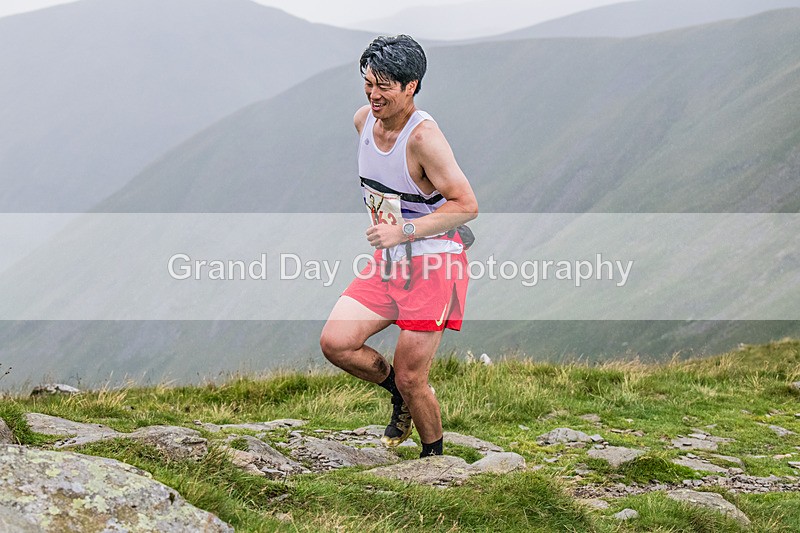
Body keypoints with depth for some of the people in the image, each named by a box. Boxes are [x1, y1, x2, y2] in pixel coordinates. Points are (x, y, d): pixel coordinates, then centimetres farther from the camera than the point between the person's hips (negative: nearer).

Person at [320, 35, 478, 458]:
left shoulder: (424, 136, -22)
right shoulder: (364, 120, 1)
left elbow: (466, 205, -24)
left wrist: (404, 230, -27)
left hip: (434, 264, -7)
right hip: (388, 262, 7)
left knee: (411, 379, -4)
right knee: (335, 342, -7)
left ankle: (434, 456, 21)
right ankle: (399, 395, 20)